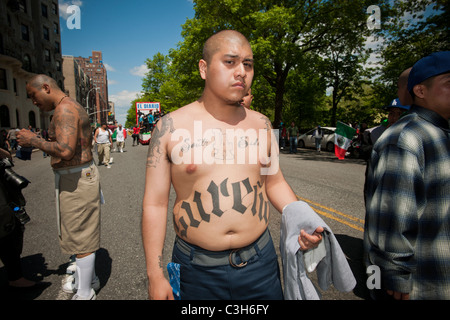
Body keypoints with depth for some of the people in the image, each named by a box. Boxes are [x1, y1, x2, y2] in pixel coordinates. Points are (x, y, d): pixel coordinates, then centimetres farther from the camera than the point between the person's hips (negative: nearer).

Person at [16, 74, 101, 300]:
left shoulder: (64, 110, -16)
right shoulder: (75, 108, 17)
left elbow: (66, 151, -29)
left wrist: (34, 141, -15)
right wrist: (42, 144, 19)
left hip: (75, 179, -11)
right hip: (83, 173, 11)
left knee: (80, 237, 0)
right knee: (83, 233, 21)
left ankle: (85, 294, 15)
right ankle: (89, 279, 38)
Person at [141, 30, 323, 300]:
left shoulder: (261, 124, 1)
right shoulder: (170, 127, -8)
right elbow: (155, 203, -6)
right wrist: (155, 275, -6)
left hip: (260, 261, 3)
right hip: (197, 268, -2)